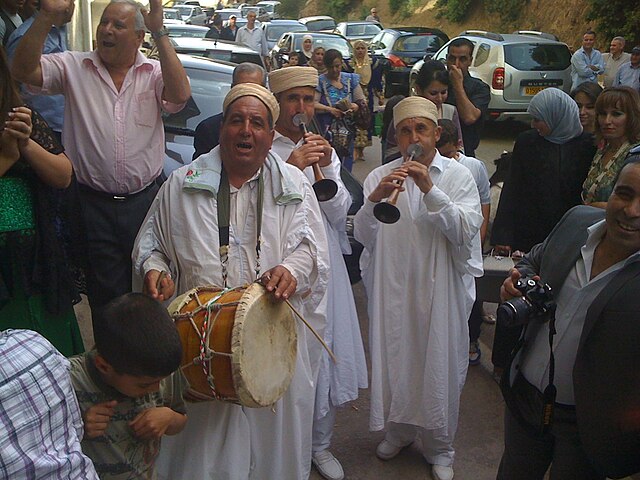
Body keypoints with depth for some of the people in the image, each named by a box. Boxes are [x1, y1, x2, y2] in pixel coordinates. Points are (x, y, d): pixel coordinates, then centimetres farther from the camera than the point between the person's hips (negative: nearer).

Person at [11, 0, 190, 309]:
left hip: (144, 201, 0)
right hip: (94, 203, 0)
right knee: (107, 295, 11)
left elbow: (180, 95, -18)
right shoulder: (73, 67, 3)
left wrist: (159, 33, -21)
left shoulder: (154, 72, 2)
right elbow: (24, 71, -10)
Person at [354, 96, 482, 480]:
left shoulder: (458, 176, 1)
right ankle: (398, 431, 35)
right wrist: (375, 199, -20)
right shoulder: (380, 177, 5)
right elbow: (363, 236, -3)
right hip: (392, 287, 2)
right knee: (394, 358, 10)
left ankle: (440, 449, 25)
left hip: (441, 288, -1)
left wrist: (430, 190, -20)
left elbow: (467, 230, -12)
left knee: (441, 364, 5)